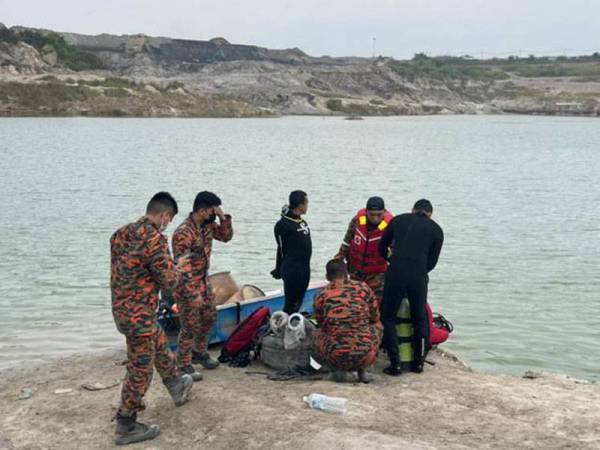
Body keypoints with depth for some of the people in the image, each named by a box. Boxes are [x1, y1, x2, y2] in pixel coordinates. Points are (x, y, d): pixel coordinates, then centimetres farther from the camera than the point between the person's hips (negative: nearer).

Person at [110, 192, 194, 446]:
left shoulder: (120, 233, 5)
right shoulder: (155, 239, -22)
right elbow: (168, 282, -18)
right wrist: (179, 268, 3)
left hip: (121, 309, 9)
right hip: (139, 315, -9)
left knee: (160, 346, 29)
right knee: (140, 370, 5)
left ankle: (177, 387, 48)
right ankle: (126, 428, 15)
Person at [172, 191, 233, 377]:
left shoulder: (208, 225, 0)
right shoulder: (183, 233, -27)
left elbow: (226, 236, 11)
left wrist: (224, 218, -7)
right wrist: (193, 294, -26)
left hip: (204, 282, 9)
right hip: (188, 287, -9)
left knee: (209, 318, 20)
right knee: (190, 327, 0)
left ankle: (200, 351, 40)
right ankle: (184, 365, 14)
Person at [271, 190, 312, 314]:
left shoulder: (302, 221, 11)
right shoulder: (284, 224, -15)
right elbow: (281, 249, -10)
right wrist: (278, 270, -4)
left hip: (305, 268, 8)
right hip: (292, 270, -8)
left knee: (298, 302, 14)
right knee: (291, 303, -5)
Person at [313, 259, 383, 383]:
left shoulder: (321, 296, -1)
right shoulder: (363, 288, 1)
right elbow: (375, 318, 15)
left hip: (335, 357, 0)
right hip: (365, 356, 0)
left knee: (317, 335, 32)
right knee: (377, 326, 30)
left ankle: (339, 369, 12)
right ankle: (362, 370, 18)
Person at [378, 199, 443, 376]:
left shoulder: (398, 220, 14)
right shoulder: (436, 230, 13)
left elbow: (382, 247, 19)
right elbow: (432, 262, 11)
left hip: (395, 276, 0)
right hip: (418, 279, 1)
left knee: (388, 318, 12)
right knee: (420, 320, 18)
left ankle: (395, 364, 7)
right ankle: (418, 362, 24)